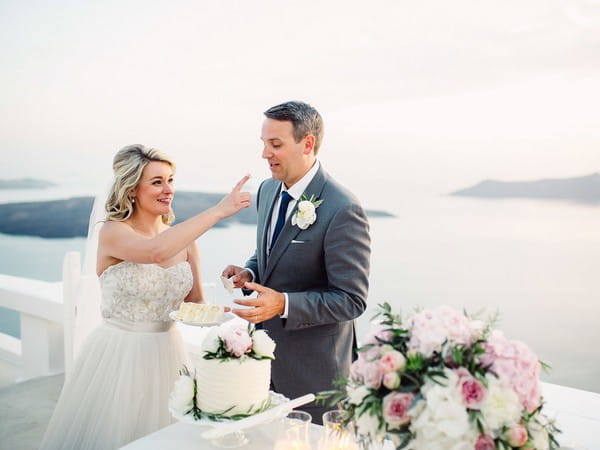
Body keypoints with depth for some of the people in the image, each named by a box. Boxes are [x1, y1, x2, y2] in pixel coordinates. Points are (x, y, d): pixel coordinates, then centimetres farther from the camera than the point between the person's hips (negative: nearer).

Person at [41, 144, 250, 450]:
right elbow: (156, 251, -36)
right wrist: (219, 210, -35)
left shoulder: (183, 237, 2)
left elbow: (194, 303, 8)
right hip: (118, 356, -5)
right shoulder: (113, 232, -14)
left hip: (166, 355, 5)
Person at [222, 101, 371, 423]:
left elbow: (352, 300, -21)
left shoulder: (342, 210, -23)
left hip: (312, 364, -7)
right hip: (266, 350, 7)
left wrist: (284, 304, -31)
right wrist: (249, 273, -4)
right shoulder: (268, 190, 2)